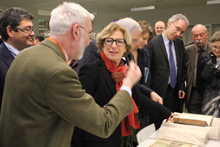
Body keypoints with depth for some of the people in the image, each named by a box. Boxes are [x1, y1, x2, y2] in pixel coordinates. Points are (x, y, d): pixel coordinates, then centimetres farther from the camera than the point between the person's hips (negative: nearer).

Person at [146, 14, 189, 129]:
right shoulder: (153, 43, -11)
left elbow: (183, 67, 16)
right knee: (158, 127, 5)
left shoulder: (180, 43, 9)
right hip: (159, 92, -5)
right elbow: (147, 70, -11)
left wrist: (181, 87, 8)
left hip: (175, 92, 6)